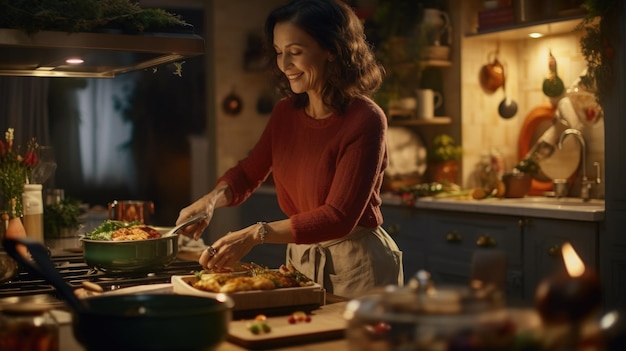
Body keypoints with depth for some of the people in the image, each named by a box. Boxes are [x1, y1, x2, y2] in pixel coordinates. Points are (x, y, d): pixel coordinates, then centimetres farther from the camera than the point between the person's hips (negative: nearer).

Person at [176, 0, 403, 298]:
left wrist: (256, 235, -32)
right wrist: (213, 198, -12)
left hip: (356, 265, -6)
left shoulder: (365, 120, -19)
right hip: (300, 259, 6)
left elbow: (339, 217, -24)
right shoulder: (286, 113, 0)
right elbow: (248, 172, 10)